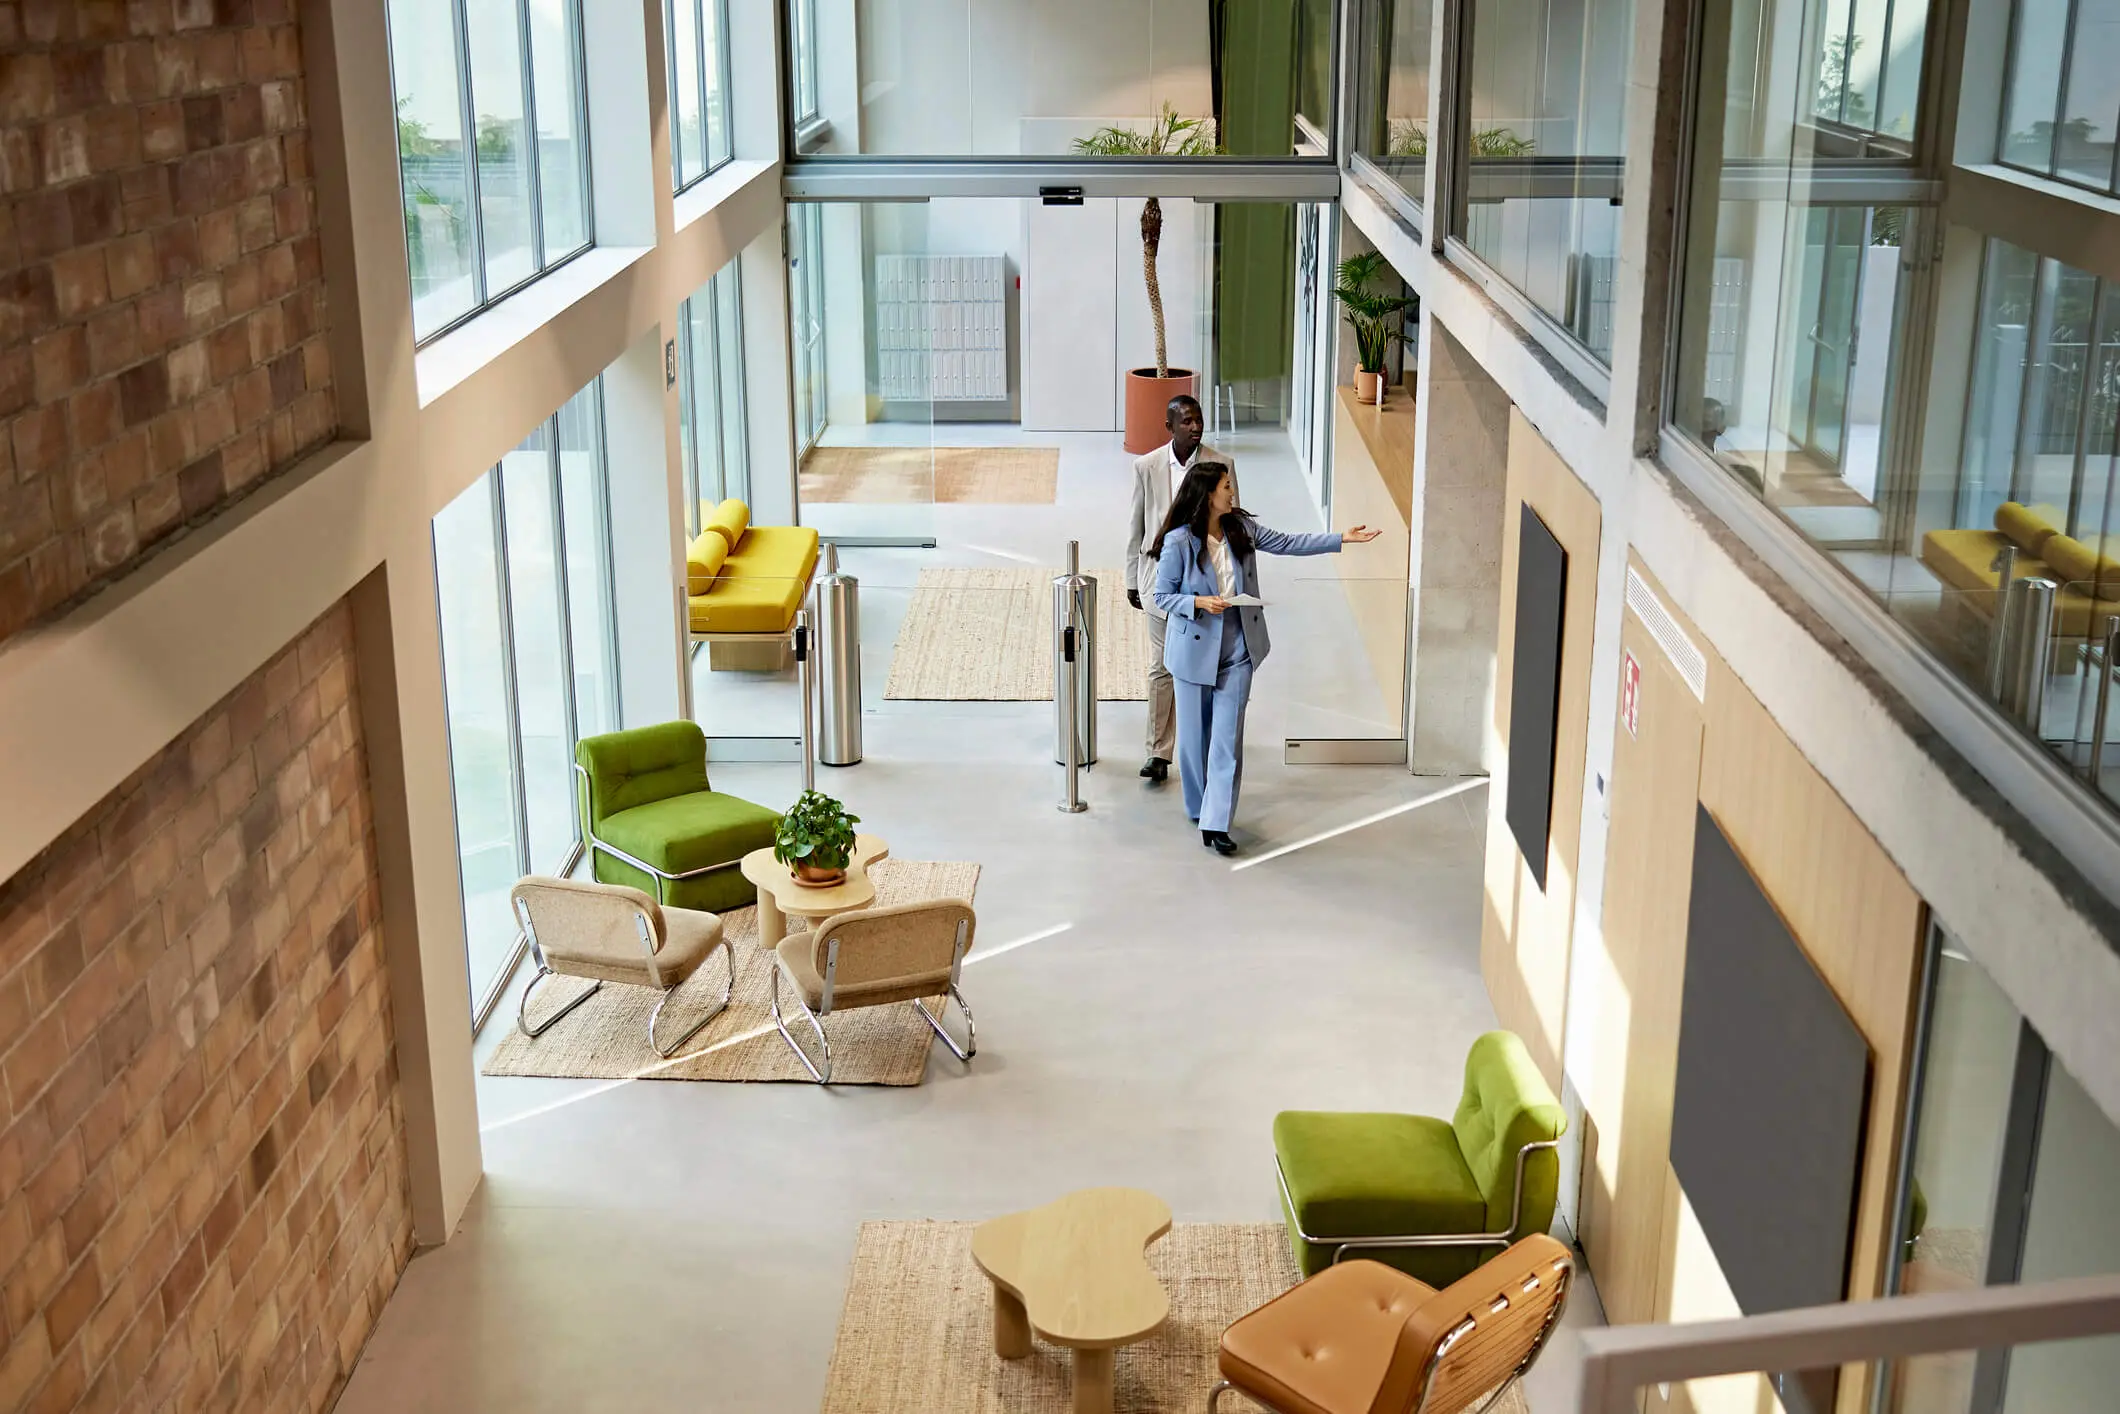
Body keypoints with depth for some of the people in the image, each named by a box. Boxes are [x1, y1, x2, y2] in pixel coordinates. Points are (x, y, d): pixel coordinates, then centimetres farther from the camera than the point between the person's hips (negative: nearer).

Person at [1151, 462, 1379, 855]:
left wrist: (1341, 538, 3)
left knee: (1228, 736, -2)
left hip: (1237, 650, 4)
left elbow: (1288, 543, 7)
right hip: (1194, 649, -4)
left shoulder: (1241, 528, 0)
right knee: (1194, 734, 10)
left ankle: (1215, 824, -2)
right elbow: (1163, 596, -7)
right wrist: (1199, 603, -24)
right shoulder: (1179, 541, -14)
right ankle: (1198, 808, 32)